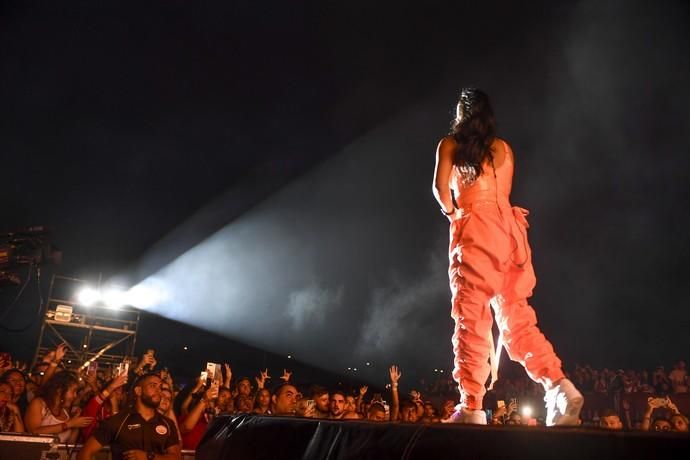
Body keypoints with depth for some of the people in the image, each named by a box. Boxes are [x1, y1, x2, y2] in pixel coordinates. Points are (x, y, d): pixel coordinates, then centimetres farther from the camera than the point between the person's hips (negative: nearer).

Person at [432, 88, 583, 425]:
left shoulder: (450, 144, 8)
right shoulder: (504, 148, 20)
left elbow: (440, 187, -3)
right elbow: (503, 194, 19)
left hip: (474, 229, -4)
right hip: (507, 228, 5)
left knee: (471, 318, -6)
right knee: (516, 316, 8)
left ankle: (471, 406, -9)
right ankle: (559, 386, -4)